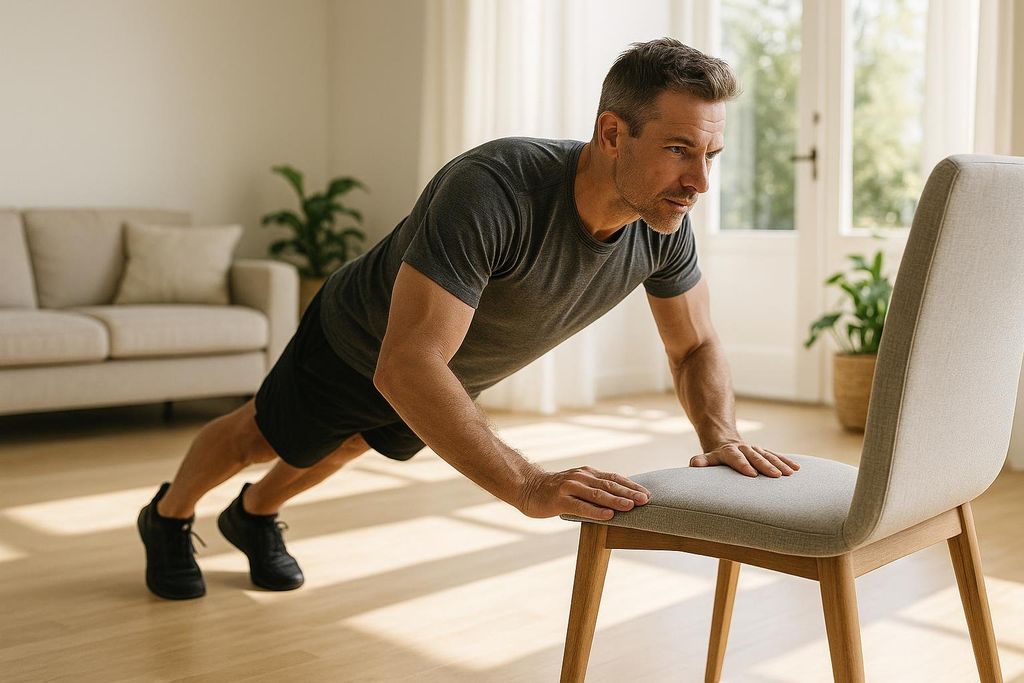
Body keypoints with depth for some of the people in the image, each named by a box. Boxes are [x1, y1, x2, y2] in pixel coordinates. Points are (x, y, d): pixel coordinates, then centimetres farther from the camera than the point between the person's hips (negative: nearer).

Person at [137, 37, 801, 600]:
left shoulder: (666, 227, -27)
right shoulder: (491, 192, -48)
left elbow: (697, 346, -10)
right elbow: (405, 367, -53)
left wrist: (721, 433, -30)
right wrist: (529, 485, -60)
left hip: (457, 370, 6)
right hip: (360, 343, -6)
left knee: (343, 447, 32)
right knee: (264, 439, 22)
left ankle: (254, 514, 62)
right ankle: (168, 516, 53)